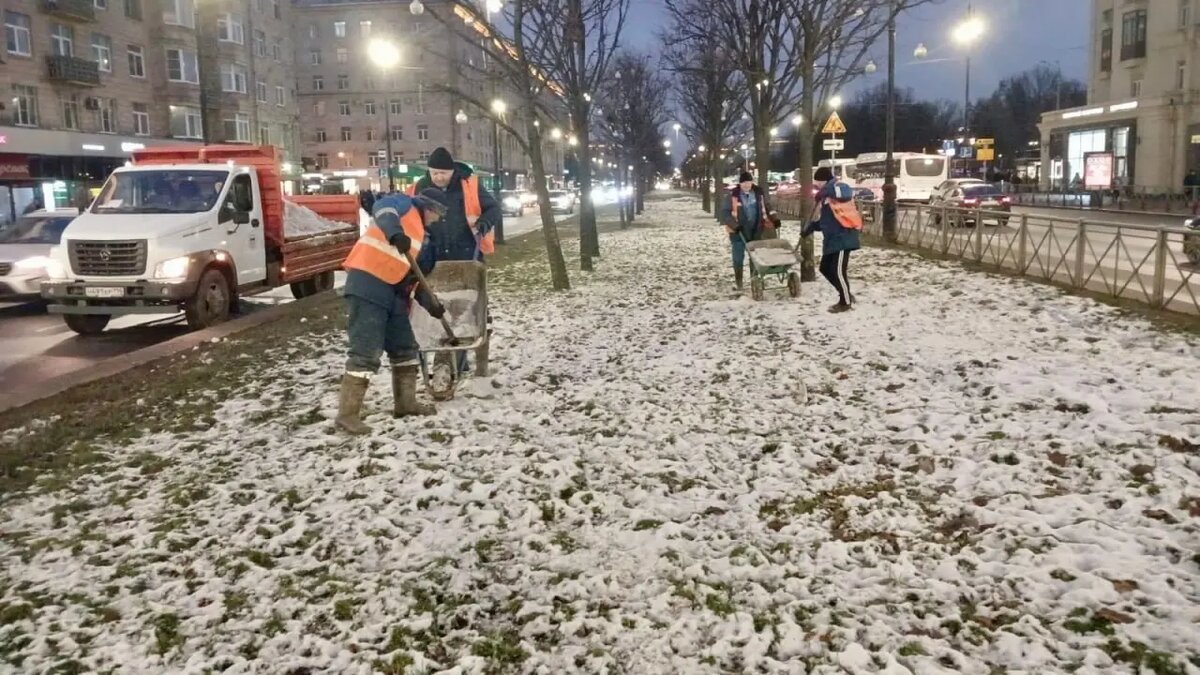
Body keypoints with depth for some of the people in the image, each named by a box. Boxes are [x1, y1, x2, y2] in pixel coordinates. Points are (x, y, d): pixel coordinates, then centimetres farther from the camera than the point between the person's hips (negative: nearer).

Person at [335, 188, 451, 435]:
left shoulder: (426, 238, 27)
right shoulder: (405, 205, 5)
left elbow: (415, 274, 23)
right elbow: (383, 208, -18)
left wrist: (428, 300, 7)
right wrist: (395, 232, -37)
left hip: (394, 294, 9)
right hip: (368, 285, -9)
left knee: (405, 347, 15)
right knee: (366, 352, -12)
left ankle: (405, 403, 28)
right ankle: (347, 414, -9)